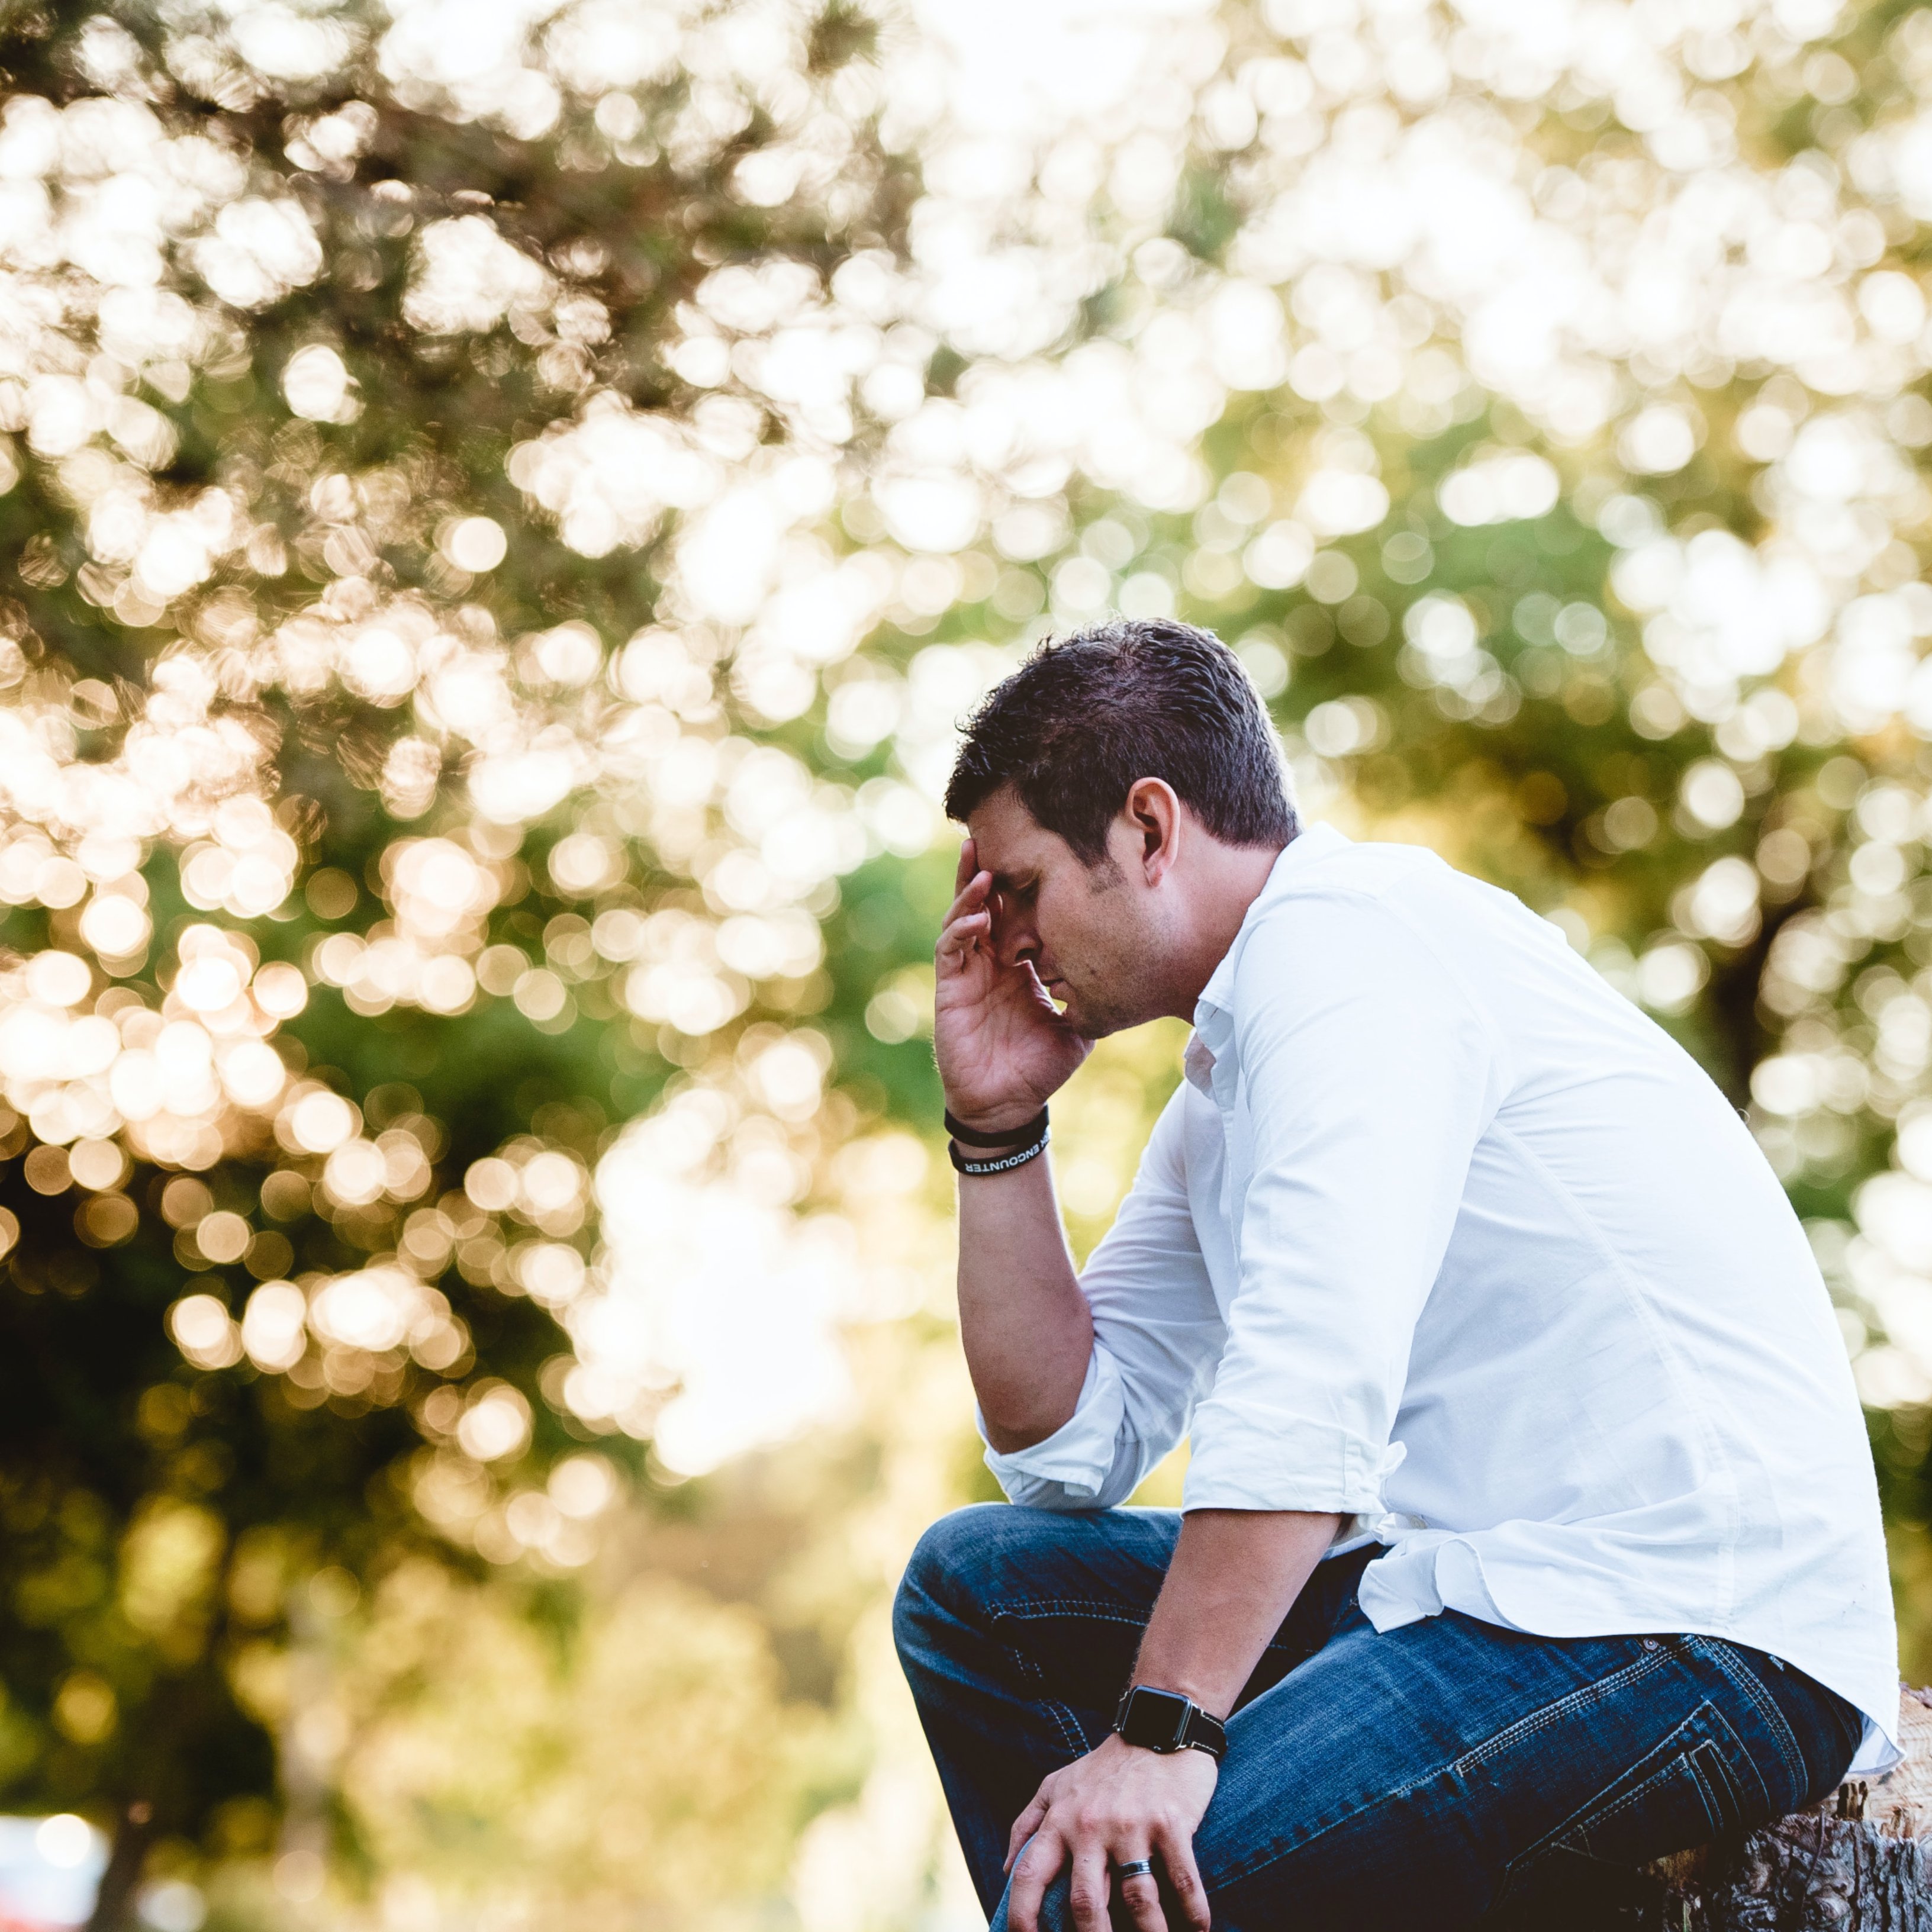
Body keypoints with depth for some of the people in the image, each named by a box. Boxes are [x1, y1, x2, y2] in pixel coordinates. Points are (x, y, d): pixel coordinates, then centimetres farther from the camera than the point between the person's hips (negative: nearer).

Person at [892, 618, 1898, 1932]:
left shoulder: (1345, 938, -10)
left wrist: (1160, 1736, -30)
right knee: (980, 1583, 11)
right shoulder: (1232, 1080, 19)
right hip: (1495, 1585, 10)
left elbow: (1315, 1377, -24)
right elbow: (1070, 1447, 19)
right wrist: (998, 1126, 13)